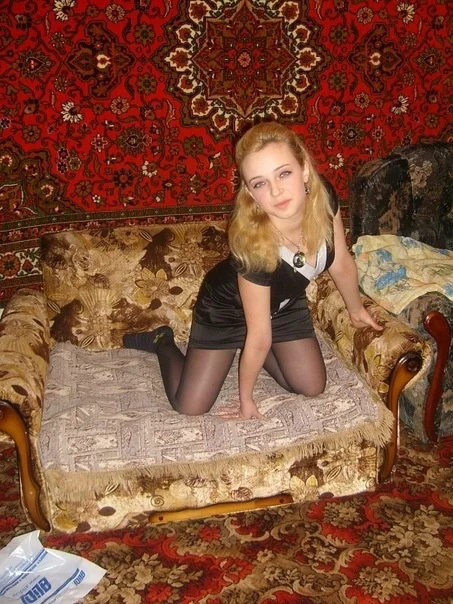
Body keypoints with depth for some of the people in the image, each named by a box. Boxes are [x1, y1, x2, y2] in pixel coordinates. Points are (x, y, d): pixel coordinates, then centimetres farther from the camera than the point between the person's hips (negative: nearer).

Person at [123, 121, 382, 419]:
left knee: (312, 388, 8)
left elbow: (342, 263, -8)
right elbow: (260, 336, -28)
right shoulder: (254, 245, -42)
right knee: (189, 407, -2)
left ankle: (243, 350, 28)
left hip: (285, 304, 5)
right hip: (228, 309, -5)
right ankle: (162, 342, 27)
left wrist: (356, 310, 8)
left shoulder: (324, 197, -29)